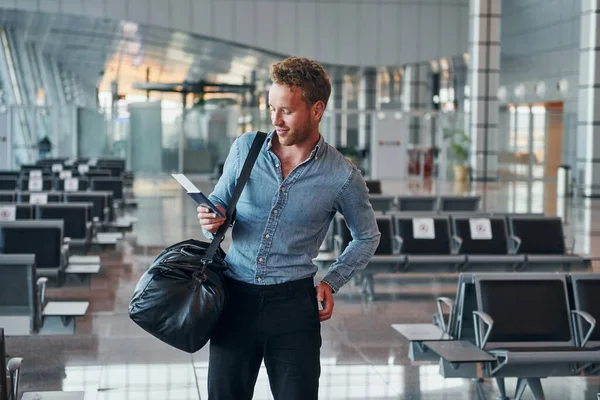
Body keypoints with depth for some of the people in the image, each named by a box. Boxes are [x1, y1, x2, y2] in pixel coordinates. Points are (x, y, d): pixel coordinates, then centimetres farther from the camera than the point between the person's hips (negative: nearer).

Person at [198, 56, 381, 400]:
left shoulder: (342, 177, -6)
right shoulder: (246, 148, 0)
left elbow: (367, 237, 10)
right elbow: (218, 203, 12)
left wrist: (332, 282, 1)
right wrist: (212, 221, -11)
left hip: (292, 303, -2)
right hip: (236, 295, 2)